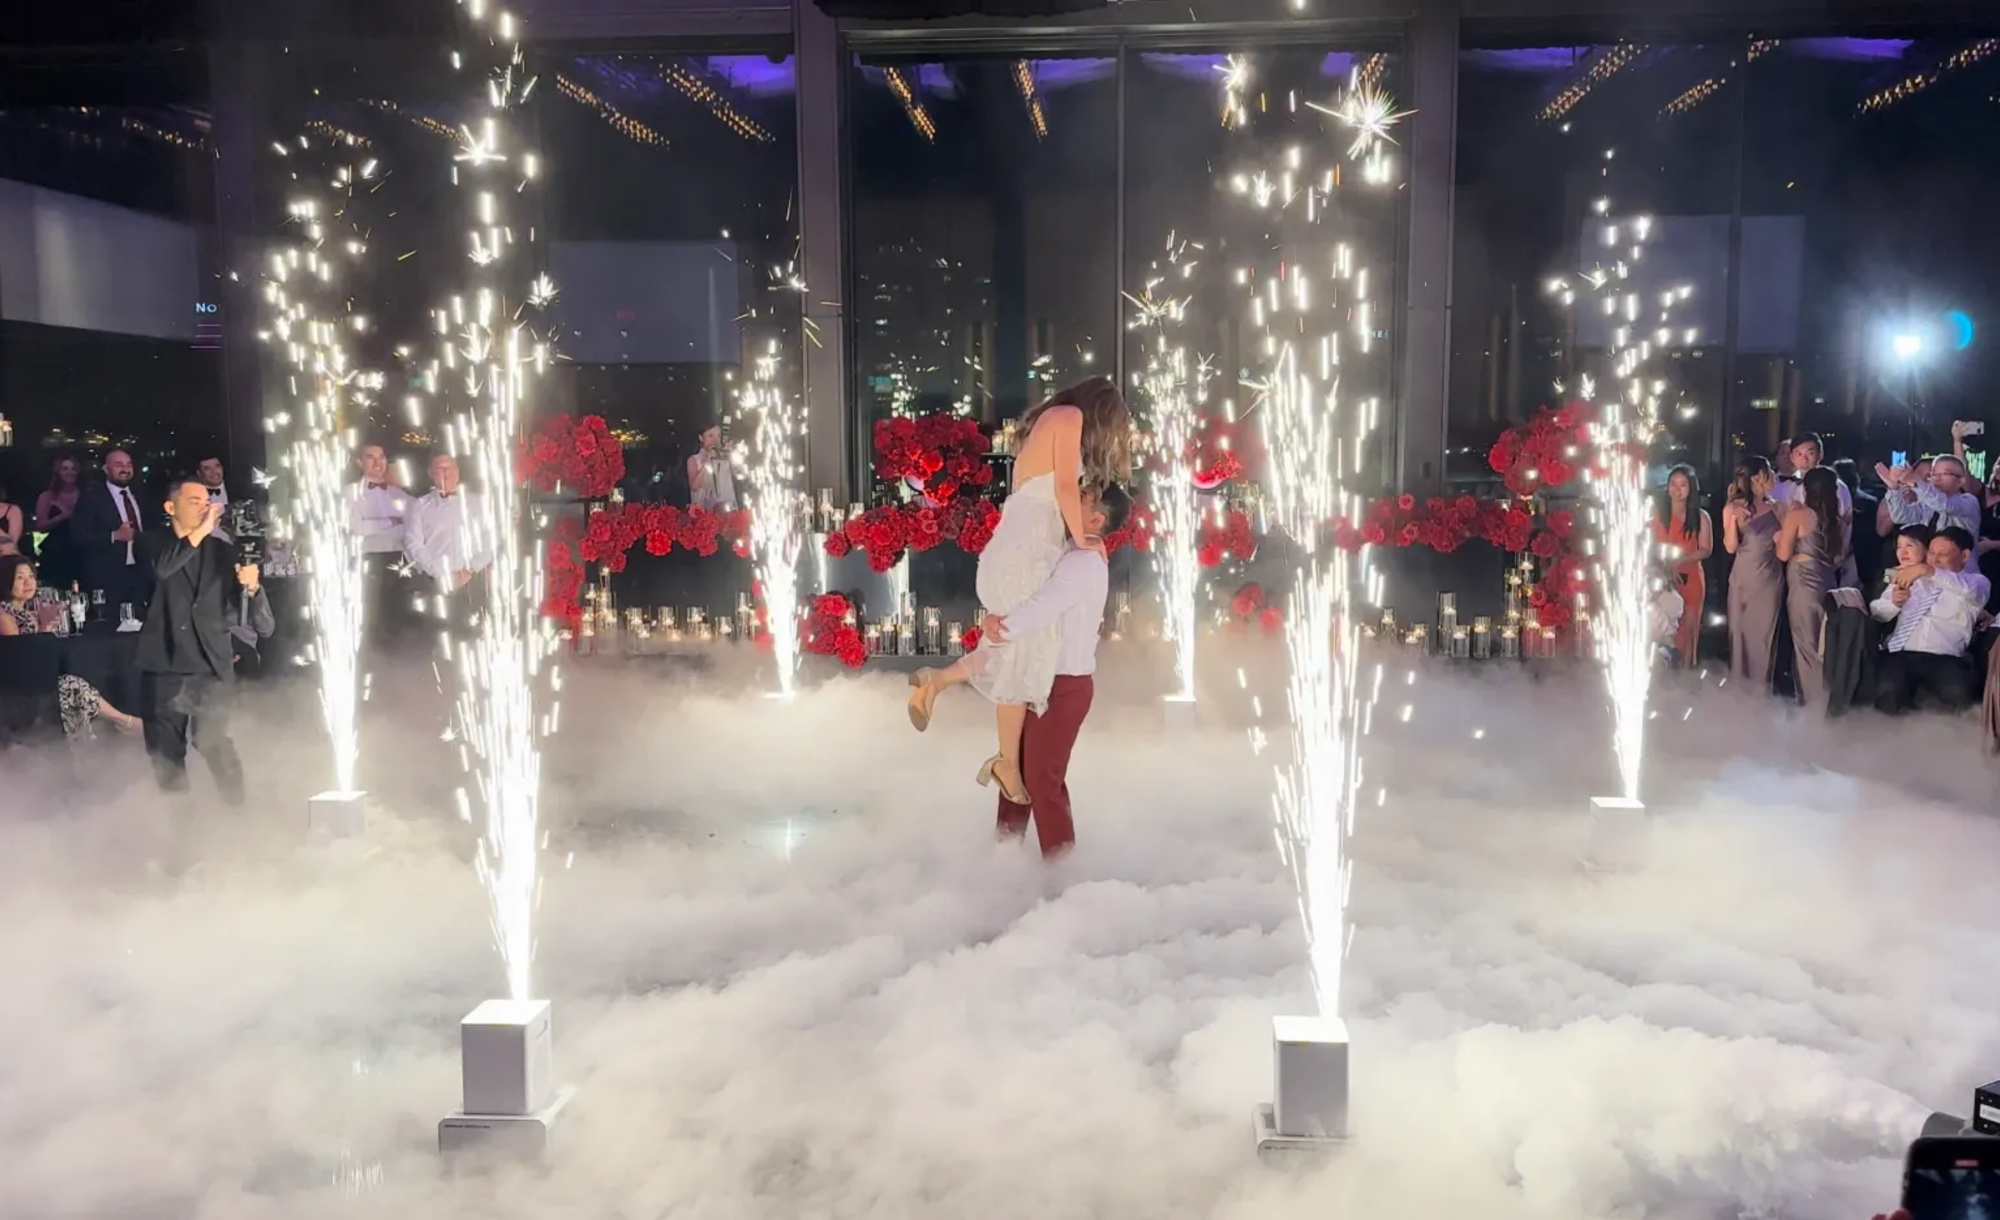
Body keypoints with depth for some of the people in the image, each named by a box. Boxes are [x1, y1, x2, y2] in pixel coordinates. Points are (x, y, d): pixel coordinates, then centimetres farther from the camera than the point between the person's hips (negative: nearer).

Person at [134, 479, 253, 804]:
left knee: (216, 744, -9)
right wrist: (199, 532, -25)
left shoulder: (221, 550, 11)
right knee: (166, 750, 8)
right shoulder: (154, 542, 5)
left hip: (210, 663, 0)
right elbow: (161, 568, -19)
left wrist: (251, 584, -20)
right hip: (166, 662, 0)